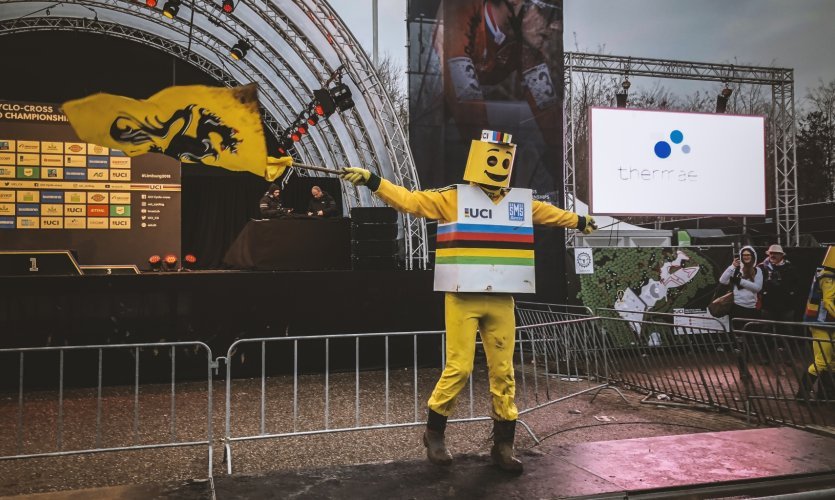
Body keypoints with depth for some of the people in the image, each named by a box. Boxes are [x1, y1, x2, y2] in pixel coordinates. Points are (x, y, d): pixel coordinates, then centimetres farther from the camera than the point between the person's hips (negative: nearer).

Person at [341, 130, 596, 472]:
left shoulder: (521, 201, 13)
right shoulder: (452, 198, -2)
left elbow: (553, 214, 30)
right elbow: (409, 200, -7)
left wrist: (580, 221, 44)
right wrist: (371, 181, -17)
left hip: (502, 302, 5)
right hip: (462, 300, -4)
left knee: (503, 371, 7)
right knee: (458, 368, -4)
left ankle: (503, 443, 20)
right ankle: (434, 432, 18)